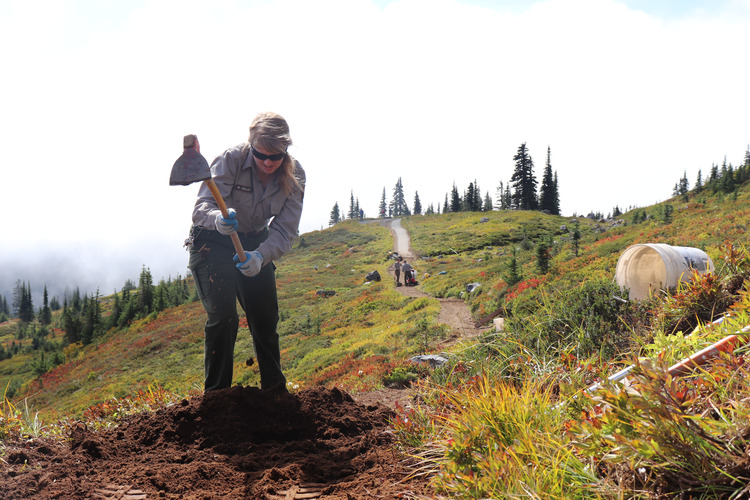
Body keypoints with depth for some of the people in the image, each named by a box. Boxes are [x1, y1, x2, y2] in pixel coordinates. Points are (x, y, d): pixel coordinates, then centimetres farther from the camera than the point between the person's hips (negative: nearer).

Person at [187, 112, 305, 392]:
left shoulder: (294, 176, -16)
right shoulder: (231, 160, -27)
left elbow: (285, 230, -22)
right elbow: (201, 207, -33)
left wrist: (260, 256, -41)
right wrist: (218, 219, -57)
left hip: (255, 244, 4)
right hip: (213, 243, -3)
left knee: (266, 318, 5)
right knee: (223, 316, -18)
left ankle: (275, 391, 24)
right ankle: (216, 395, -4)